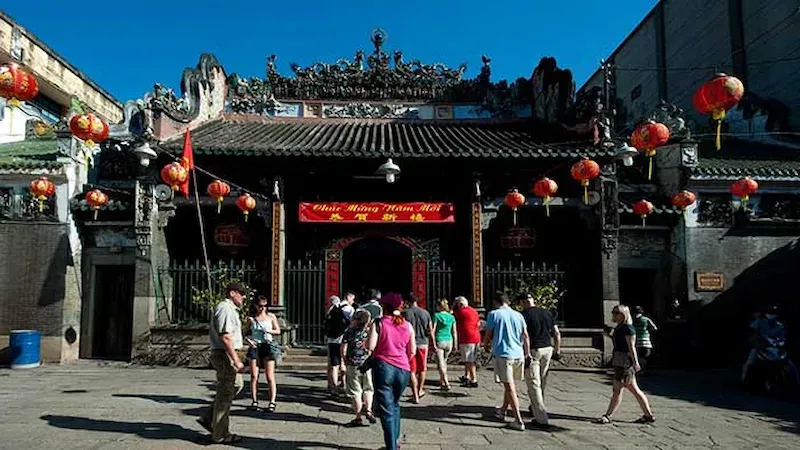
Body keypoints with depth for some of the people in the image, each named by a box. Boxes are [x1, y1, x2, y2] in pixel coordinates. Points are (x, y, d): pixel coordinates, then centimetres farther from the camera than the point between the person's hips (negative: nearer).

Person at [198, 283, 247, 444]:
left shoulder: (230, 309, 17)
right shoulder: (225, 309, -17)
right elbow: (225, 337, -25)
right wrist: (237, 361, -25)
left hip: (226, 354, 11)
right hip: (225, 354, -11)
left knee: (237, 384, 19)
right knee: (225, 394, -2)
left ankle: (208, 418, 21)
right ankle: (220, 435, 9)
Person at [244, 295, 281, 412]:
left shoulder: (271, 316, 7)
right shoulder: (251, 318, 9)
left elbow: (278, 331, 7)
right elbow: (245, 333, 13)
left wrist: (268, 330, -11)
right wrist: (249, 340, -7)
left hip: (268, 345, -1)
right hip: (255, 346, 2)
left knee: (270, 376, -4)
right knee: (253, 376, 2)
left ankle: (272, 402, -3)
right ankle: (254, 401, 14)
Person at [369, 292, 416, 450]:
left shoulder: (378, 323, -4)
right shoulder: (407, 325, 7)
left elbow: (371, 346, -11)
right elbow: (412, 351, 9)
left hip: (383, 367, -4)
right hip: (403, 369, 4)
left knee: (386, 410, 2)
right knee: (395, 404, 24)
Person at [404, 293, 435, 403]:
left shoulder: (405, 312, -6)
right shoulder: (425, 313, 1)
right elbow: (430, 331, 4)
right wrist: (434, 344, 12)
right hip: (423, 343, 3)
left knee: (412, 371, 4)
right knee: (422, 369, 19)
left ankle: (415, 396, 3)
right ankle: (420, 391, 33)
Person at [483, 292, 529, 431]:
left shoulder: (493, 314, -4)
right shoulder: (518, 315, 9)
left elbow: (488, 335, -1)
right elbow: (525, 336, 8)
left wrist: (486, 345, 19)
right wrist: (528, 353, 14)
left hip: (503, 354, -5)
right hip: (518, 355, 5)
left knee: (510, 387, -2)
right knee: (510, 385, 20)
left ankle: (519, 421, -6)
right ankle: (502, 410, 38)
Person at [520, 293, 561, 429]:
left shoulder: (524, 315, -8)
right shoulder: (547, 313, 9)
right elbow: (557, 334, 10)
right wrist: (557, 350, 18)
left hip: (533, 351, -6)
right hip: (547, 349, 6)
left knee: (534, 384, -2)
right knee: (542, 382, 20)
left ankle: (542, 419, -6)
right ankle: (536, 409, 37)